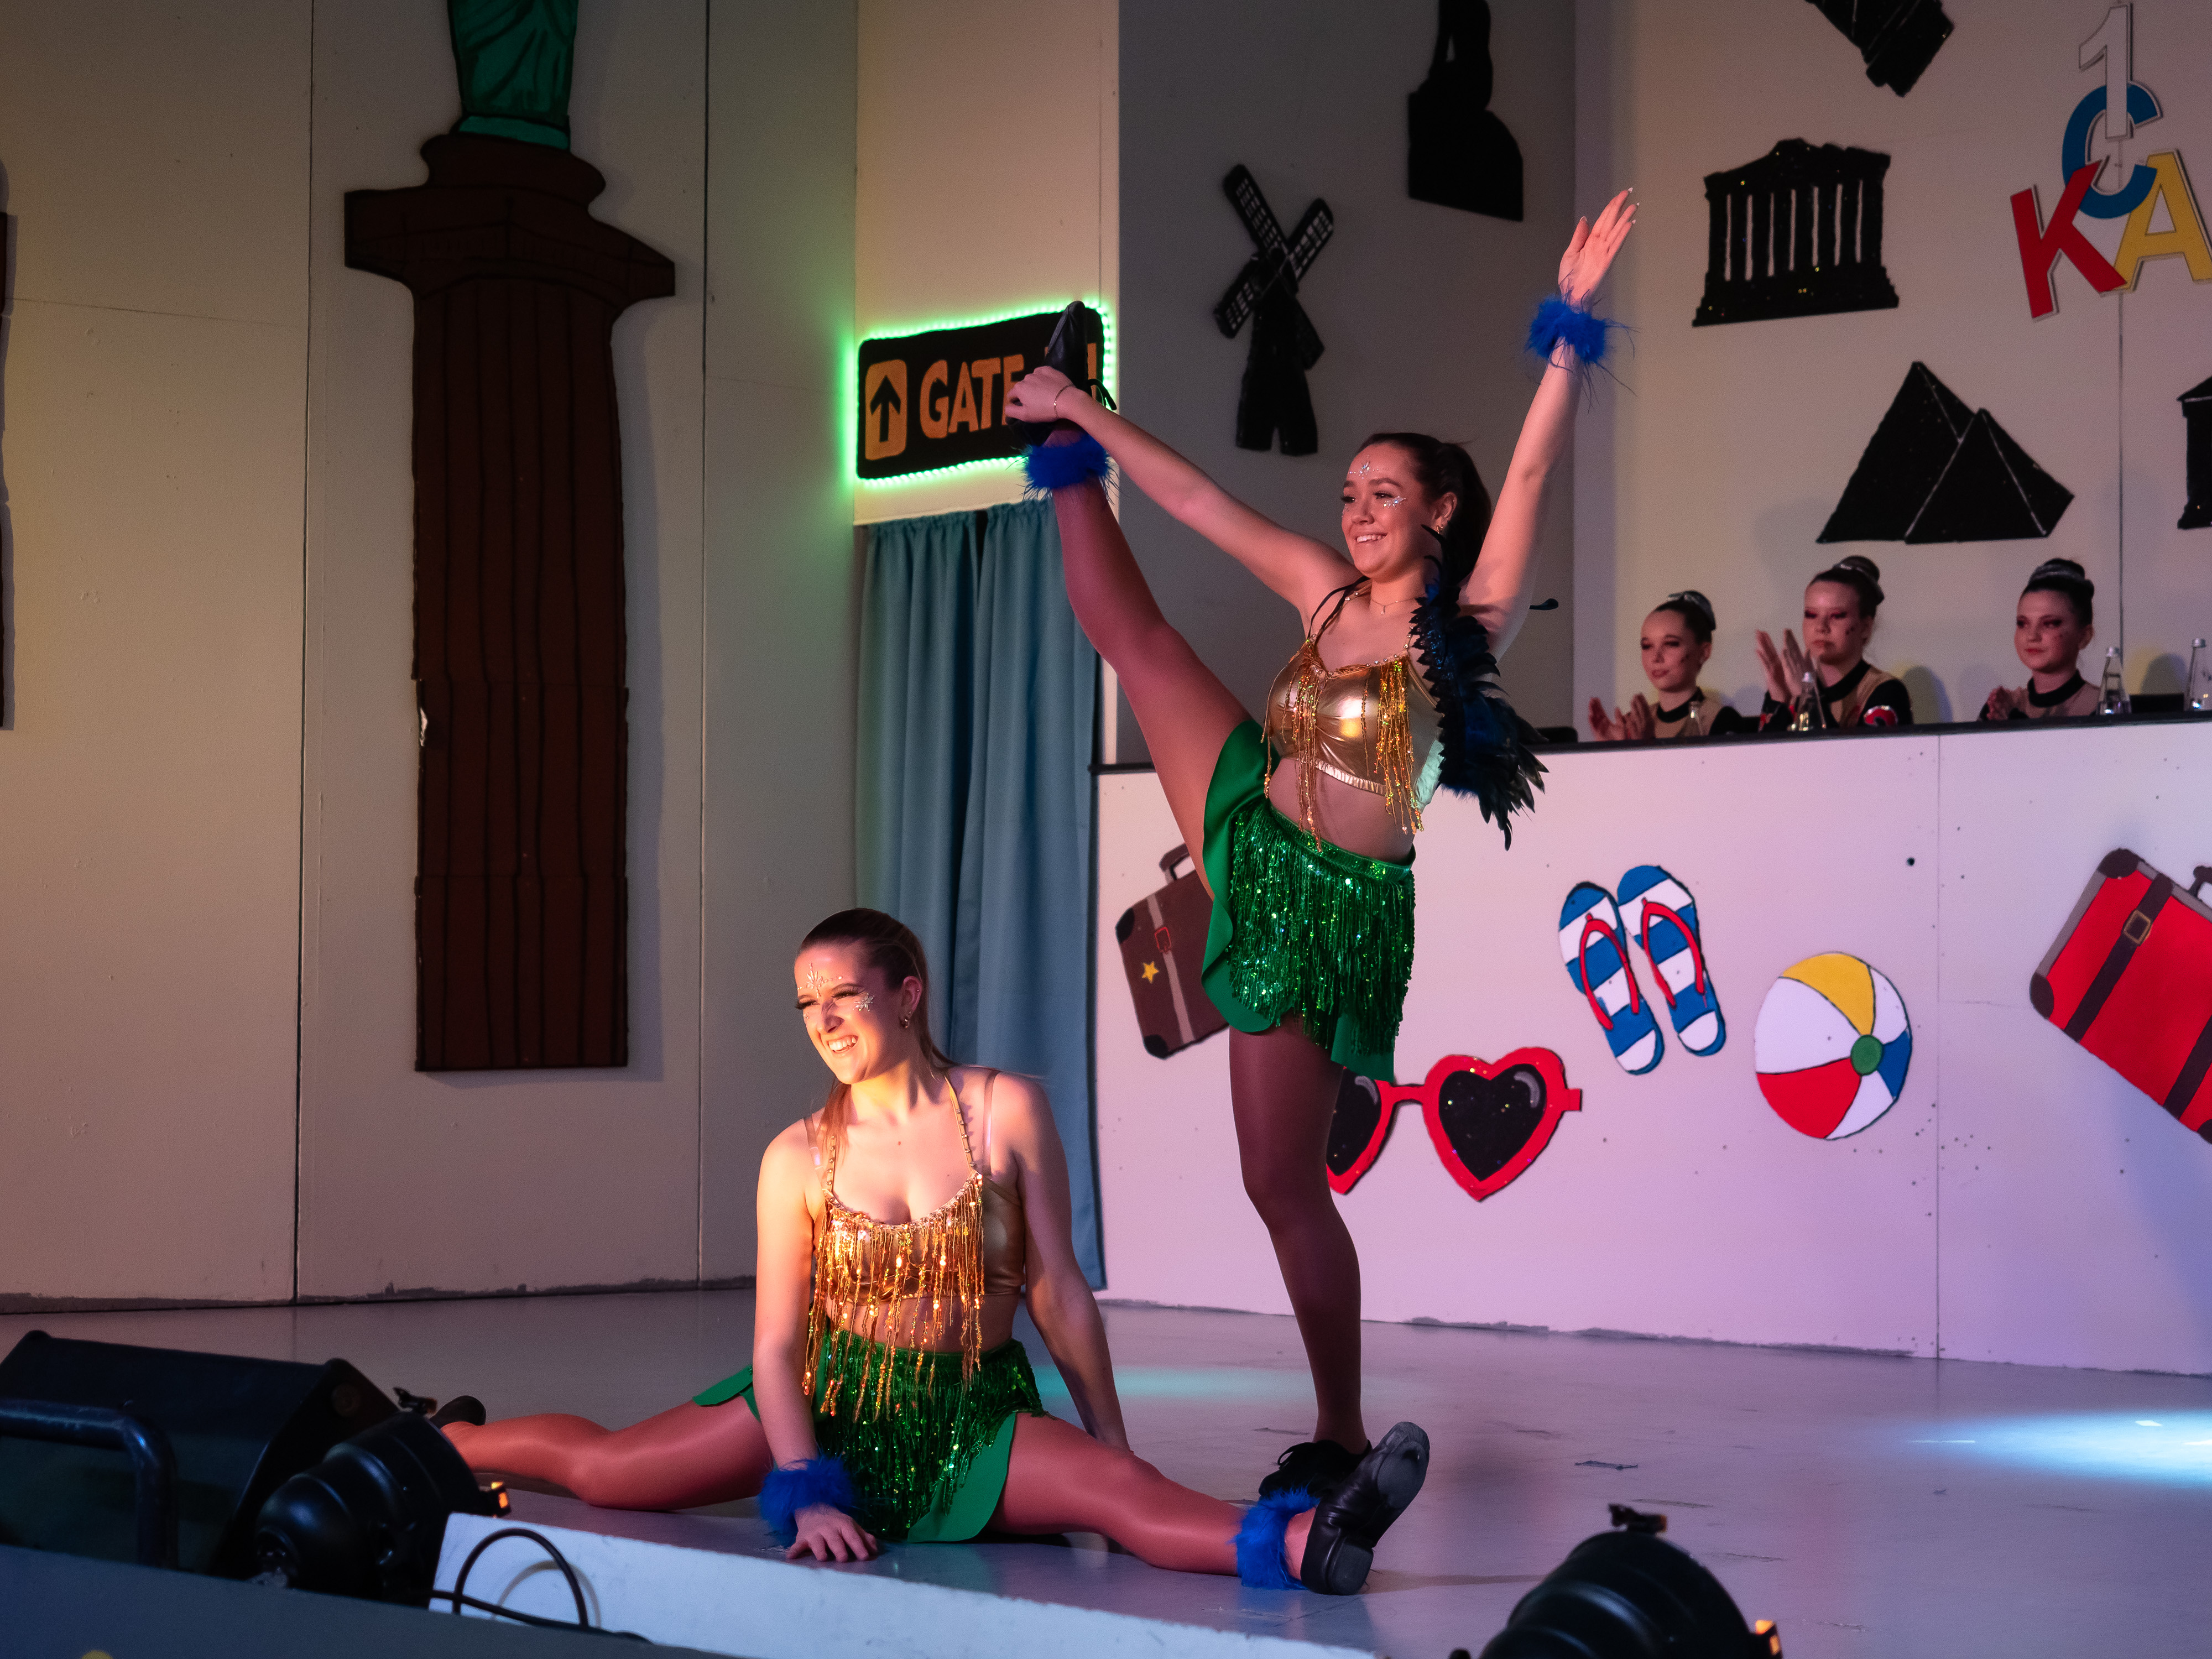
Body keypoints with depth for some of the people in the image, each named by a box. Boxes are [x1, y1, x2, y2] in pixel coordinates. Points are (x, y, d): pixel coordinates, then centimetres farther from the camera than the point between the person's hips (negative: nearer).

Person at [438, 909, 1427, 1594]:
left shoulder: (1006, 1113, -4)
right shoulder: (798, 1158, -3)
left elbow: (1058, 1292, -2)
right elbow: (776, 1340, -6)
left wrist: (1112, 1442, 0)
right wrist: (805, 1495, -16)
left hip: (975, 1421, -2)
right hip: (832, 1403, 2)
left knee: (1125, 1491, -29)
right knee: (605, 1471, -3)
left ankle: (1301, 1544, -56)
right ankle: (451, 1443, 26)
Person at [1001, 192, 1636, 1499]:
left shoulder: (1472, 618, -13)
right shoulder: (1329, 592, 3)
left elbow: (1533, 475, -26)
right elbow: (1196, 498, 11)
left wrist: (1570, 334, -37)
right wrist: (1084, 419, 15)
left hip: (1336, 901, -6)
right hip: (1251, 827, 6)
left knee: (1285, 1182, -3)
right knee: (1129, 624, 13)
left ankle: (1341, 1433, 11)